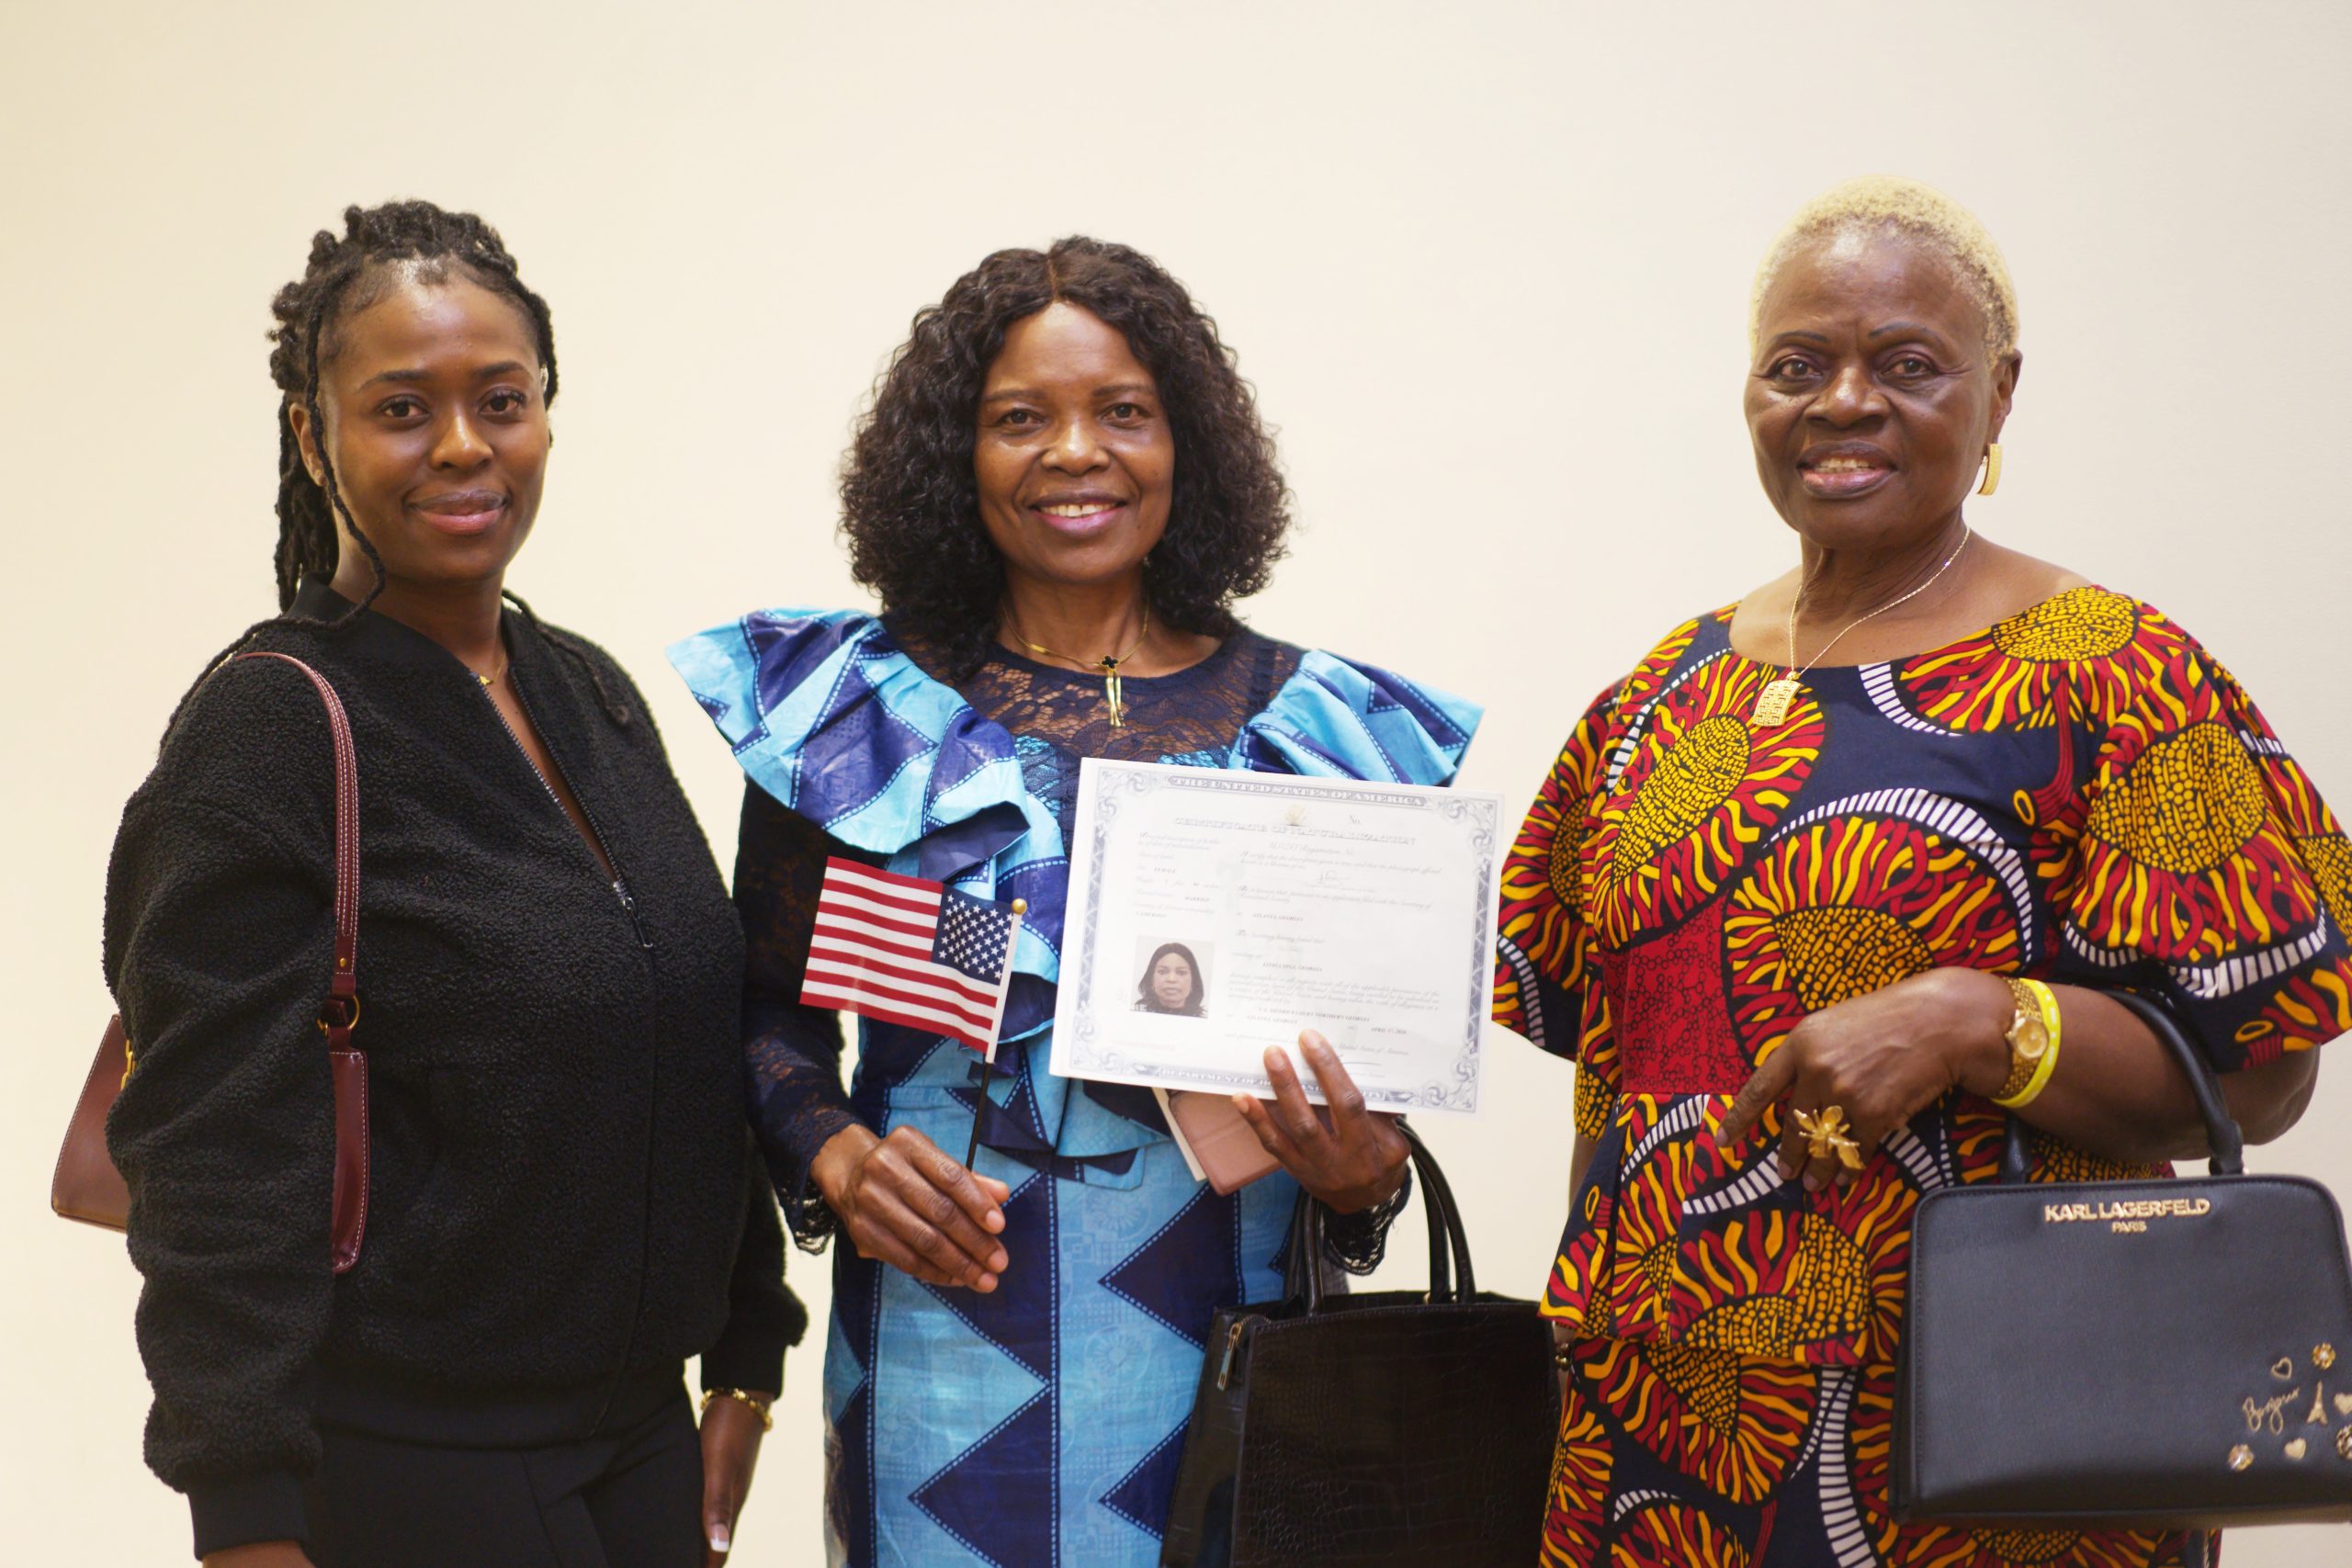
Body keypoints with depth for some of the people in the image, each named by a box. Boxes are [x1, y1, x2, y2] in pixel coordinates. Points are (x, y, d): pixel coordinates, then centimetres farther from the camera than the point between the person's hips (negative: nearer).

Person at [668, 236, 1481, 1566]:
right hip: (950, 1329, -1)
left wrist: (1368, 1169, -10)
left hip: (1223, 1344, 1)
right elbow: (774, 1008, 7)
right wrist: (835, 1158, -11)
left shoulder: (1315, 725, 4)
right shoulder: (859, 707, 2)